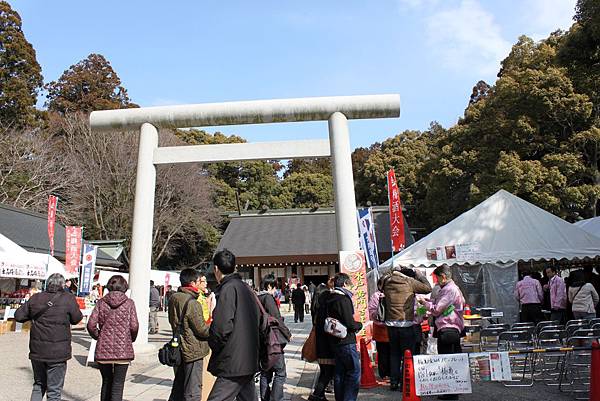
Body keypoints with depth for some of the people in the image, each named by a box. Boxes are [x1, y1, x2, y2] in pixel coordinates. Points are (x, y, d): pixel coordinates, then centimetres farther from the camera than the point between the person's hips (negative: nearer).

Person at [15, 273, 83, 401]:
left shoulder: (35, 298, 1)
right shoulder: (68, 298, -12)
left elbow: (18, 316, 6)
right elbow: (76, 319, -2)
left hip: (36, 351, 4)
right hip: (57, 352, -4)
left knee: (39, 385, 24)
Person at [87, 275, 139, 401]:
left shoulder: (101, 302, 0)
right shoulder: (129, 303, -5)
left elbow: (91, 325, -5)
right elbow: (134, 326, -9)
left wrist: (98, 336, 12)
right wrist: (131, 339, 11)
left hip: (103, 349, 2)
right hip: (123, 349, -2)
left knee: (106, 382, 19)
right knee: (118, 384, 6)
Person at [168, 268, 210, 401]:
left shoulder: (174, 298, 5)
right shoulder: (192, 303, -21)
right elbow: (202, 330, -19)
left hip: (179, 350, 9)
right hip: (193, 351, -8)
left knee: (178, 388, 20)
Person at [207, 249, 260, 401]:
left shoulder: (228, 288, -14)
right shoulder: (246, 288, 13)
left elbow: (222, 327, -22)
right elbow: (257, 319, 20)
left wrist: (213, 344, -3)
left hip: (234, 363, -9)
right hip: (249, 360, 9)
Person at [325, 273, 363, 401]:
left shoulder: (330, 299, 11)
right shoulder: (343, 299, -18)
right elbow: (350, 324, -20)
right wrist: (360, 325, 0)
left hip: (334, 341, 9)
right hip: (346, 341, -9)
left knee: (339, 373, 15)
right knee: (354, 371, -2)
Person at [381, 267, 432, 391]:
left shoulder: (387, 282, 2)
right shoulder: (409, 282, -8)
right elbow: (428, 288, -3)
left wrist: (393, 273, 16)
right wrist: (418, 274, 7)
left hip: (391, 324, 4)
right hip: (406, 324, -4)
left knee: (394, 354, 15)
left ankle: (394, 382, 20)